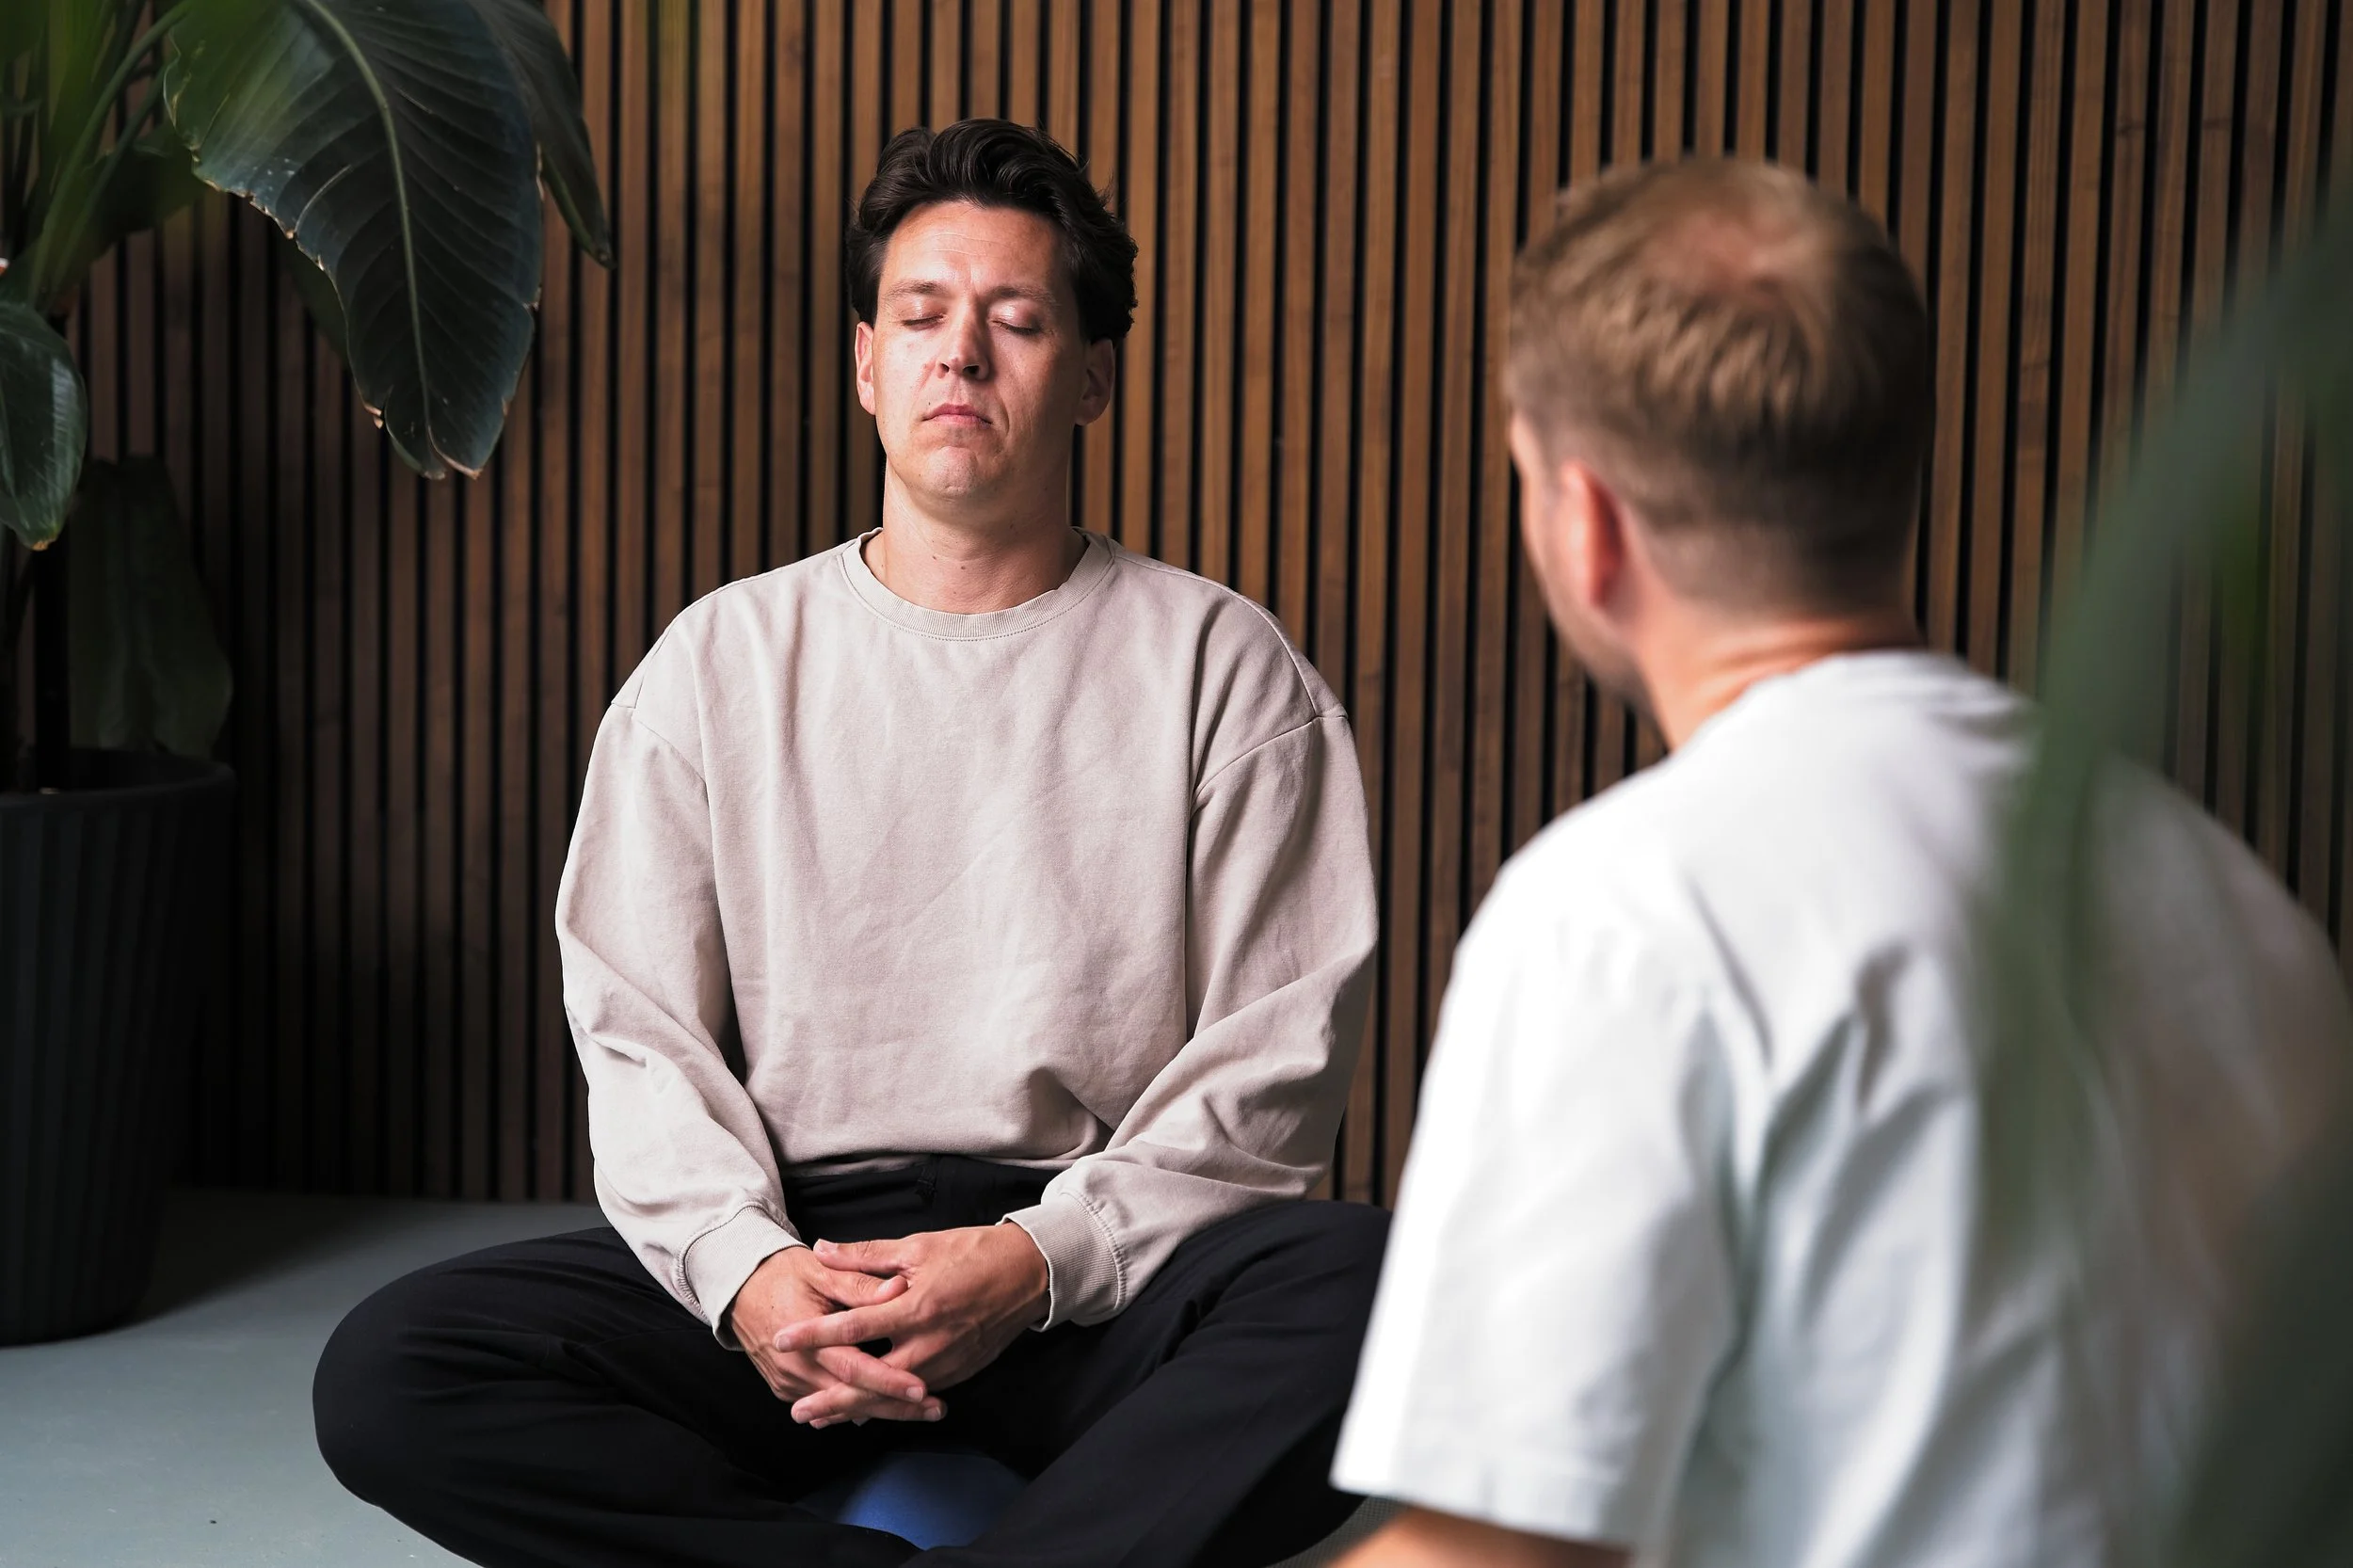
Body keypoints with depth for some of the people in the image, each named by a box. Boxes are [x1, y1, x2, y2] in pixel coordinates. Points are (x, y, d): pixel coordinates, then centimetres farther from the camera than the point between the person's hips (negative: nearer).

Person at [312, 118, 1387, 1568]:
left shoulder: (1224, 670, 5)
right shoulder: (721, 662, 11)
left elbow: (1274, 1067, -1)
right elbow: (638, 1026, 5)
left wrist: (1040, 1262, -16)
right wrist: (744, 1266, -14)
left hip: (1103, 1262, -2)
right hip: (793, 1231, 2)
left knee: (1373, 1285, -33)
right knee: (387, 1373, -22)